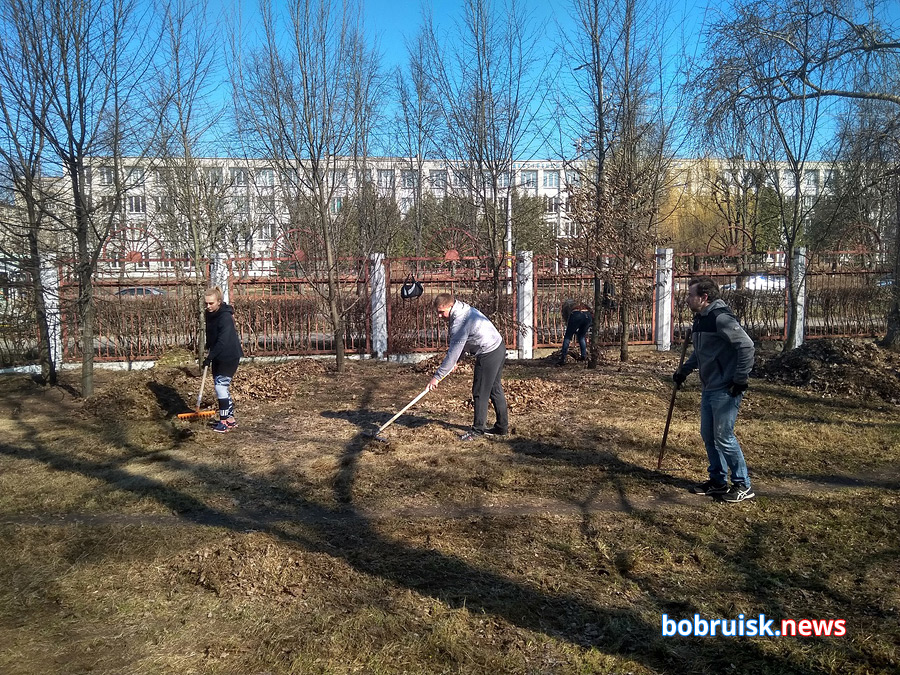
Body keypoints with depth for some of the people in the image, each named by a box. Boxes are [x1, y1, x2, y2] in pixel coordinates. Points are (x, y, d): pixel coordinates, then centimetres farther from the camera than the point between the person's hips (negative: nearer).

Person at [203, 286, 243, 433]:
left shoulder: (225, 317, -22)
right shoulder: (210, 314, 5)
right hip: (218, 356, 9)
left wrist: (210, 357, -25)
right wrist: (208, 349, 9)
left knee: (221, 385, -12)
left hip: (229, 356, -9)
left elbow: (223, 341, -26)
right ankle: (230, 418, 20)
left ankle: (225, 420, -4)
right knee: (221, 387, 11)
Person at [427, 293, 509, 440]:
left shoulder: (459, 322, -24)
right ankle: (502, 427, 24)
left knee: (480, 392, -1)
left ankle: (478, 429, 8)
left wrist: (437, 377, -16)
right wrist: (455, 362, 13)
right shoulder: (464, 309, 7)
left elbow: (453, 352, -22)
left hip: (488, 354, -11)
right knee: (495, 389, 16)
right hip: (499, 347, 11)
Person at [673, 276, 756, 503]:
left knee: (723, 437, -4)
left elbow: (746, 346, -23)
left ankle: (743, 485, 11)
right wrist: (684, 370, 15)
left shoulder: (721, 318, -19)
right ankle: (718, 481, 27)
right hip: (709, 389, 10)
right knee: (708, 435, 14)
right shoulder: (700, 319, 11)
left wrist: (740, 380, -20)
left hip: (726, 390, -10)